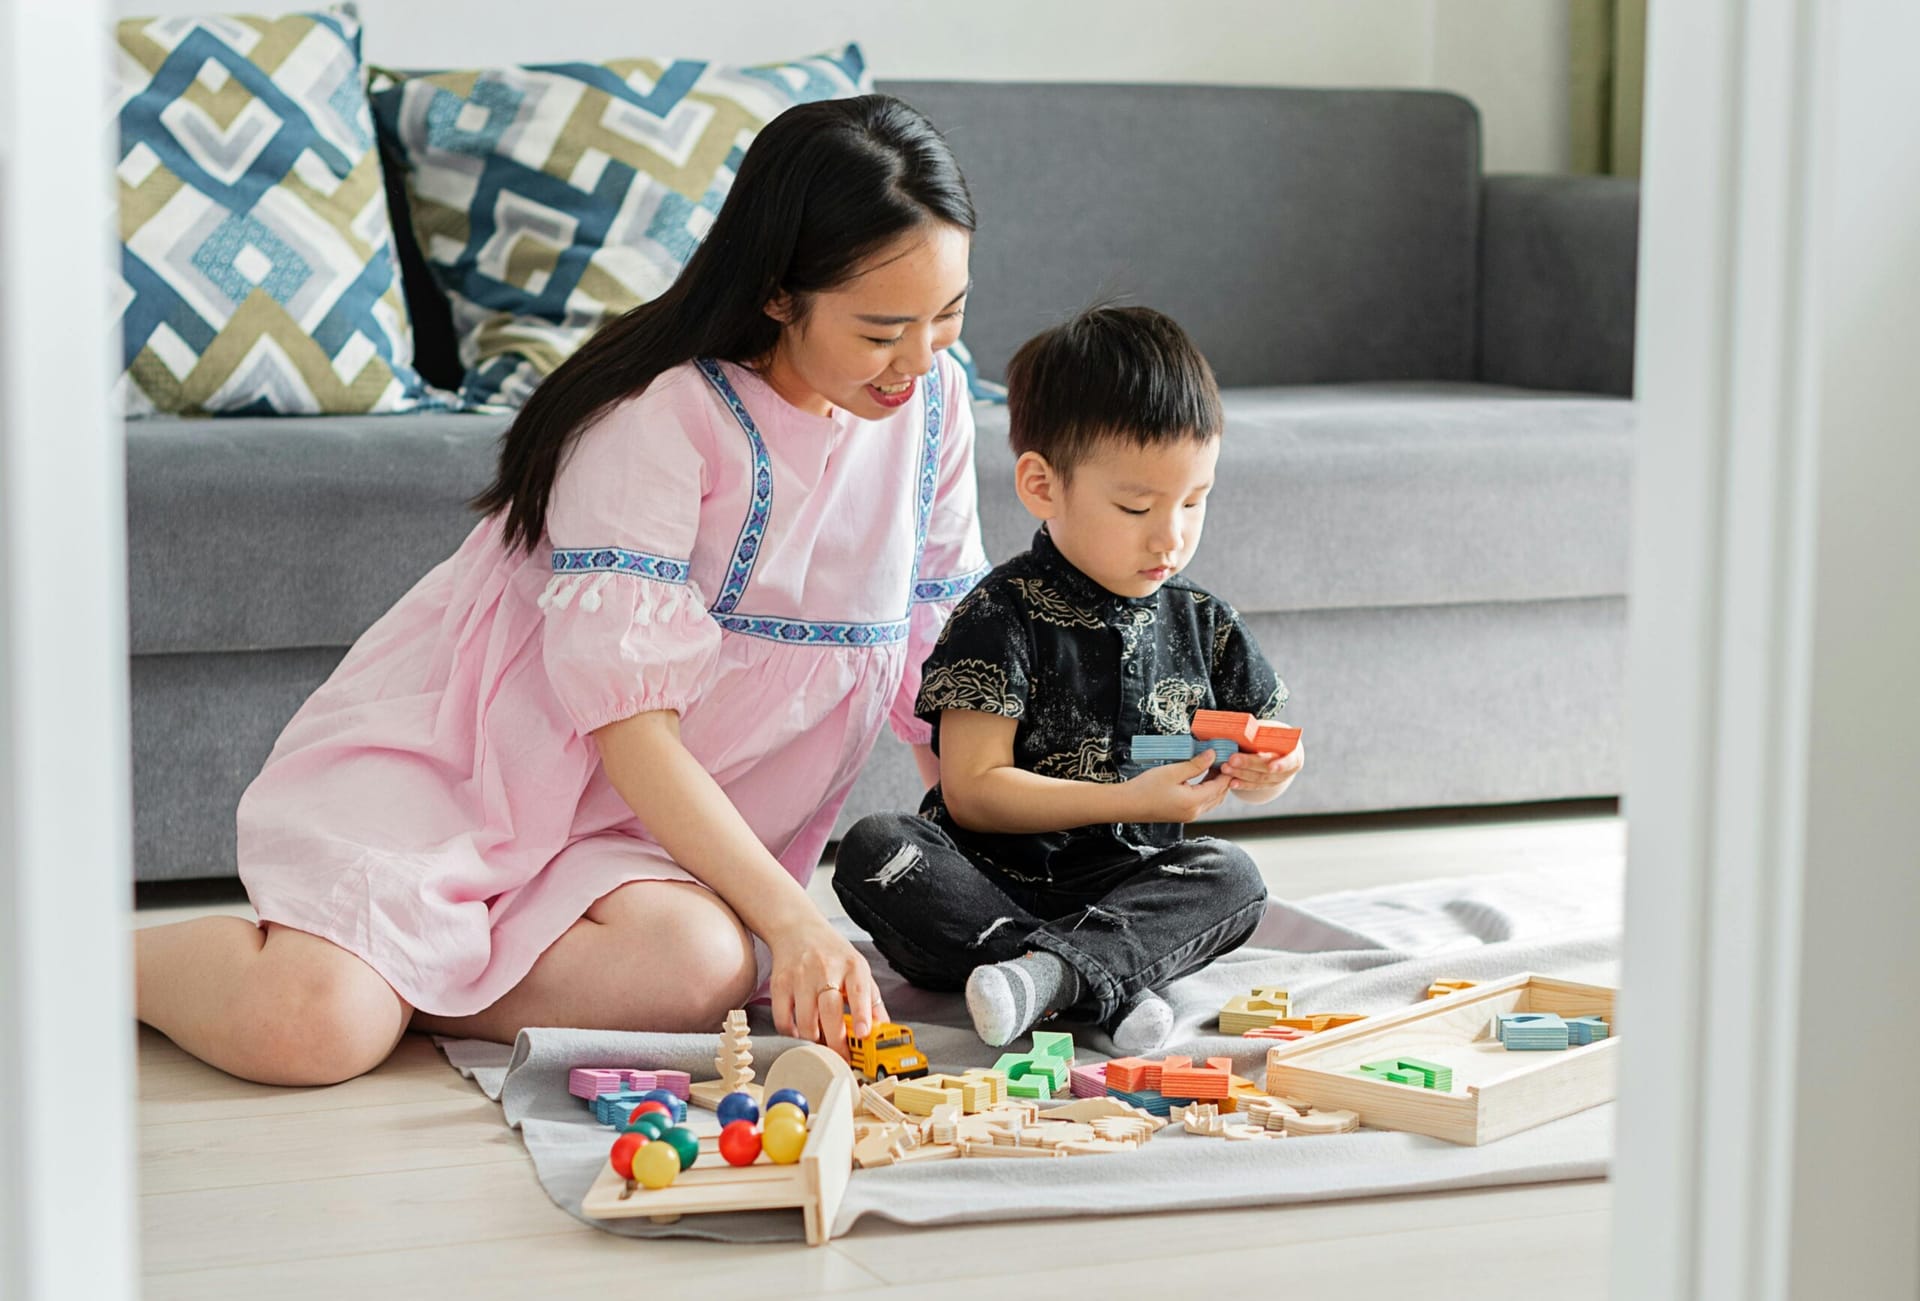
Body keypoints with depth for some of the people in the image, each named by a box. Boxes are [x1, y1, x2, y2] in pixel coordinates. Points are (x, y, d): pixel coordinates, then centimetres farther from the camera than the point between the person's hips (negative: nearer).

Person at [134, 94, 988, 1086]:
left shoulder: (930, 400, 0)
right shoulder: (663, 413, -21)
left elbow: (938, 651, 10)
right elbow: (630, 723, -24)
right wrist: (790, 916, -31)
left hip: (633, 820, 6)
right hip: (454, 748, -5)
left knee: (701, 968, -31)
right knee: (312, 1029, -29)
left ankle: (397, 975, -8)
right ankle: (102, 952, 4)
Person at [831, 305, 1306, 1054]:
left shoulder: (1202, 624, 8)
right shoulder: (1002, 619, -7)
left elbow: (1250, 775, 18)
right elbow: (973, 789, -12)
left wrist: (1266, 768, -8)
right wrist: (1131, 801, -18)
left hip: (1128, 896, 3)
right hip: (991, 893, -3)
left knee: (1232, 878, -24)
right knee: (874, 849, -29)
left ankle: (1055, 967, -43)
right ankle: (1105, 987, -43)